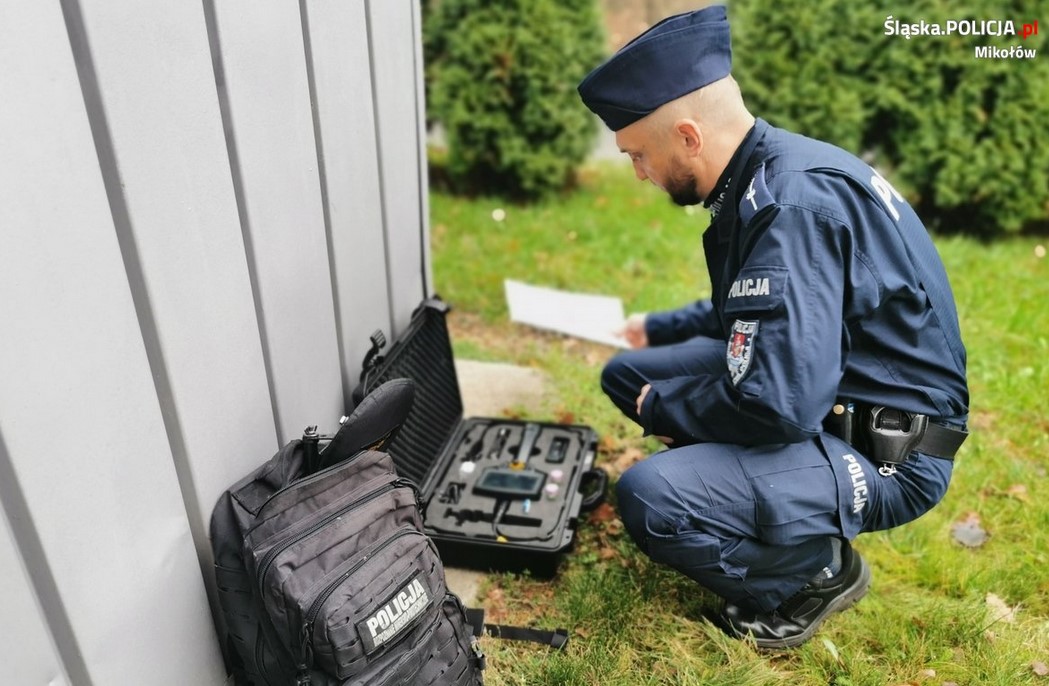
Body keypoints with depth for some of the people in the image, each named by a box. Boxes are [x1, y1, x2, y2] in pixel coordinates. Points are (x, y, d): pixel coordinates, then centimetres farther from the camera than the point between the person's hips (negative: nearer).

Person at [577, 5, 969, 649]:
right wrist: (657, 329, 25)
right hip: (825, 391, 9)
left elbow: (780, 405, -32)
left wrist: (661, 408, -14)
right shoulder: (767, 170, 2)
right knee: (628, 373, 9)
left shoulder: (792, 204, -28)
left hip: (887, 451, -9)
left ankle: (817, 571, 0)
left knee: (650, 499, -28)